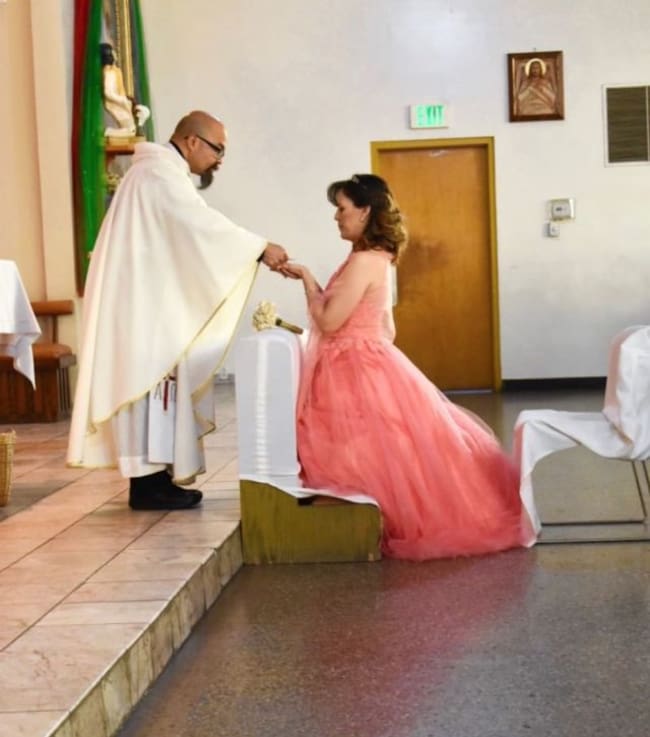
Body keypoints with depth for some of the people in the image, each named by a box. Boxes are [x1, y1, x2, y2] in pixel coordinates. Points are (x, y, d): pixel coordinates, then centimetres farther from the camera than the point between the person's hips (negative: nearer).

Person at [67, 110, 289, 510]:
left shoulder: (162, 172, 19)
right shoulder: (161, 173, -14)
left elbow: (191, 236, 16)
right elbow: (204, 226, -23)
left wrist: (254, 252, 8)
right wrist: (260, 248, -18)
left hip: (146, 299, 11)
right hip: (143, 303, -11)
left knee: (150, 381, 9)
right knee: (151, 380, -8)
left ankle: (151, 477, 13)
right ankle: (149, 483, -4)